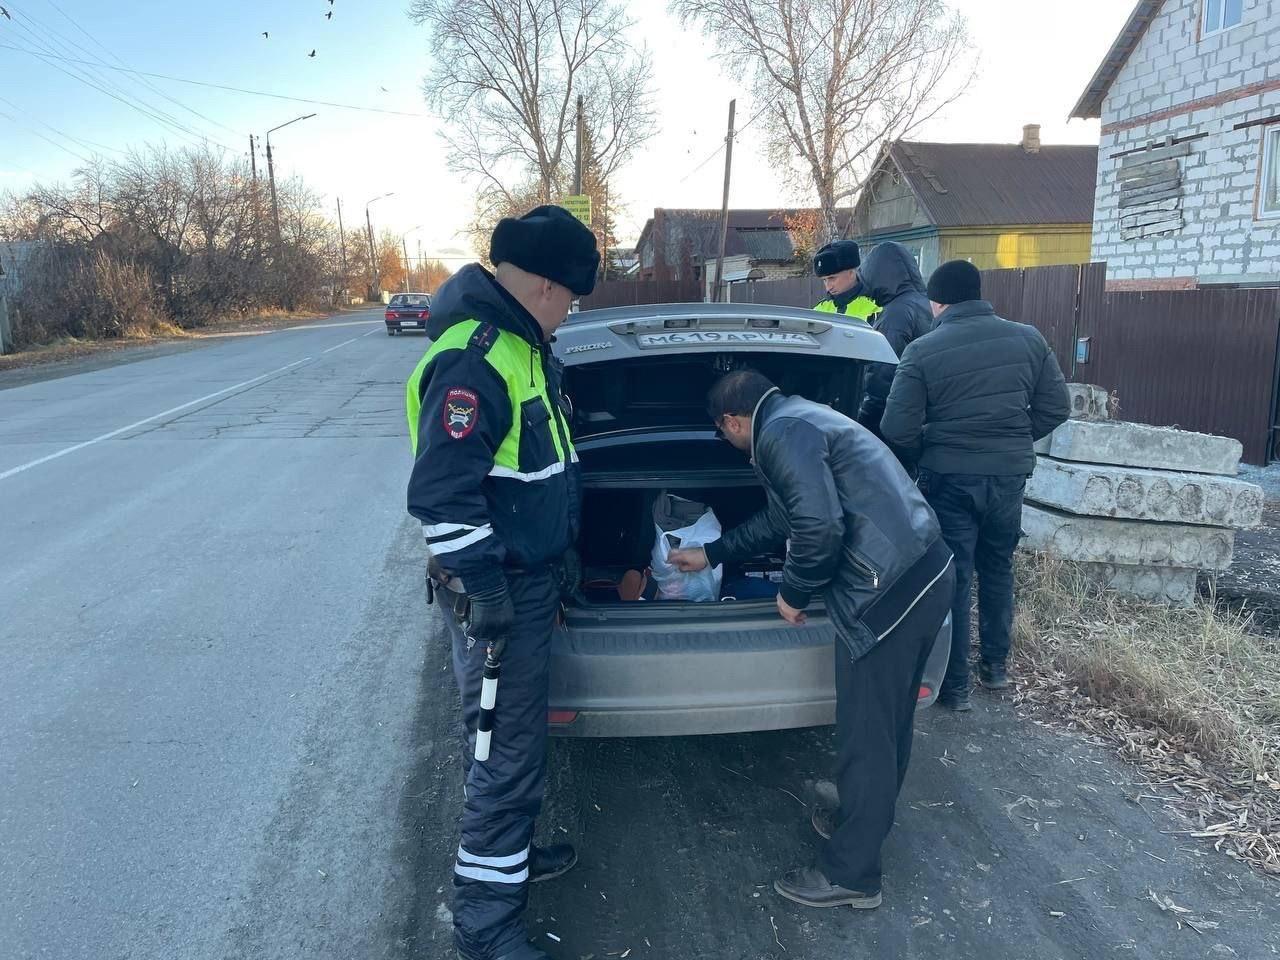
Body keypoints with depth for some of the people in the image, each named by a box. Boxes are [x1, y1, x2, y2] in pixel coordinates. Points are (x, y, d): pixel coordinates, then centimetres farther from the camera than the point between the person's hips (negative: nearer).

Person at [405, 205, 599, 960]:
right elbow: (443, 493, -27)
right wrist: (485, 591, -23)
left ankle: (510, 853, 41)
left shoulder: (522, 345, 11)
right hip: (499, 588, -10)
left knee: (520, 738, 22)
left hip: (531, 577, 10)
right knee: (507, 751, 0)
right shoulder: (474, 360, -23)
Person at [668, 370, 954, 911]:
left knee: (865, 736, 3)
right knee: (888, 724, 24)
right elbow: (778, 520, 32)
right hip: (926, 574, 10)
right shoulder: (800, 418, 21)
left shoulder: (781, 434, -11)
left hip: (889, 593, -10)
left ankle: (850, 876, 17)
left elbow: (819, 528, -23)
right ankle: (863, 821, 42)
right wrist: (711, 555, 40)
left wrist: (793, 593, -6)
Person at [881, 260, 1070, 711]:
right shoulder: (1027, 339, 0)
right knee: (997, 568, 23)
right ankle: (996, 664, 35)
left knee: (953, 577, 7)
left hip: (950, 477, -4)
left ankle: (954, 685, 14)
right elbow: (1056, 407, 4)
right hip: (1010, 474, 4)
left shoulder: (923, 351, -11)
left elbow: (897, 428, -14)